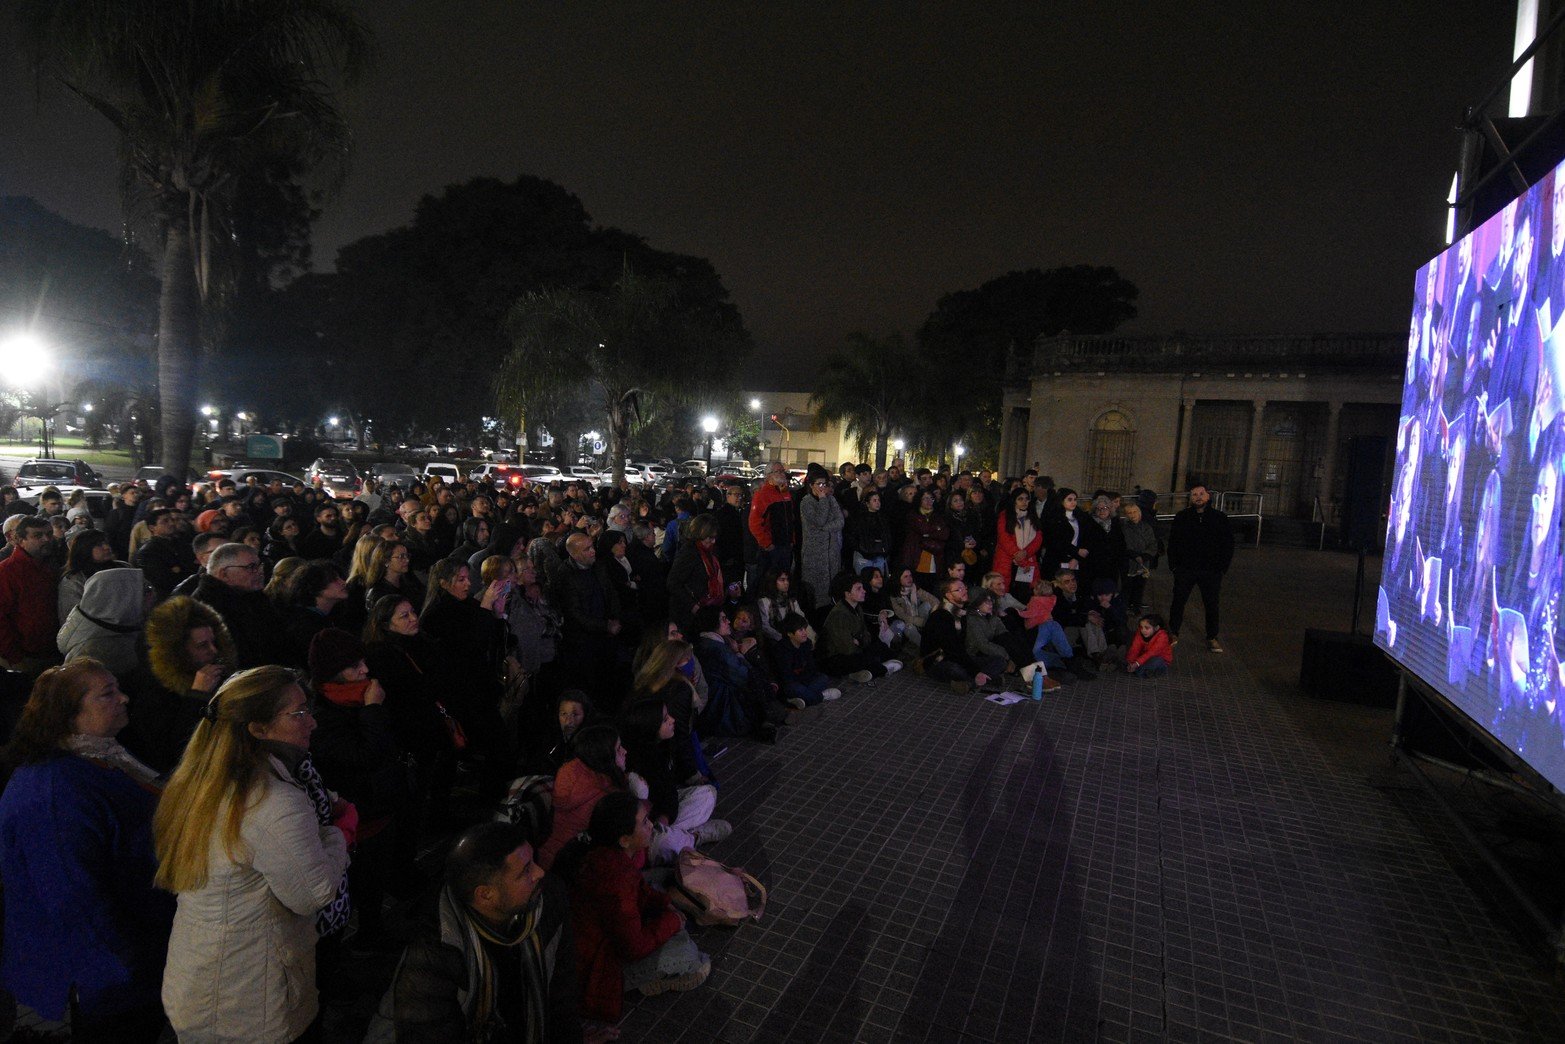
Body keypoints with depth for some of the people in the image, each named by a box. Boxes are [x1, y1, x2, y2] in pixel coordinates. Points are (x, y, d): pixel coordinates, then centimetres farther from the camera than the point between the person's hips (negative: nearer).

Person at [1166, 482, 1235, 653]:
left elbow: (1228, 544, 3)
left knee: (1212, 605, 6)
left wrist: (1223, 566, -4)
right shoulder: (1182, 517, 1)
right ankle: (1173, 632, 23)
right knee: (1178, 601, 8)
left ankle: (1212, 637, 19)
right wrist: (1174, 564, -2)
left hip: (1211, 571, 0)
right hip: (1185, 569, 0)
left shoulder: (1220, 518, 0)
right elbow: (1172, 542, 5)